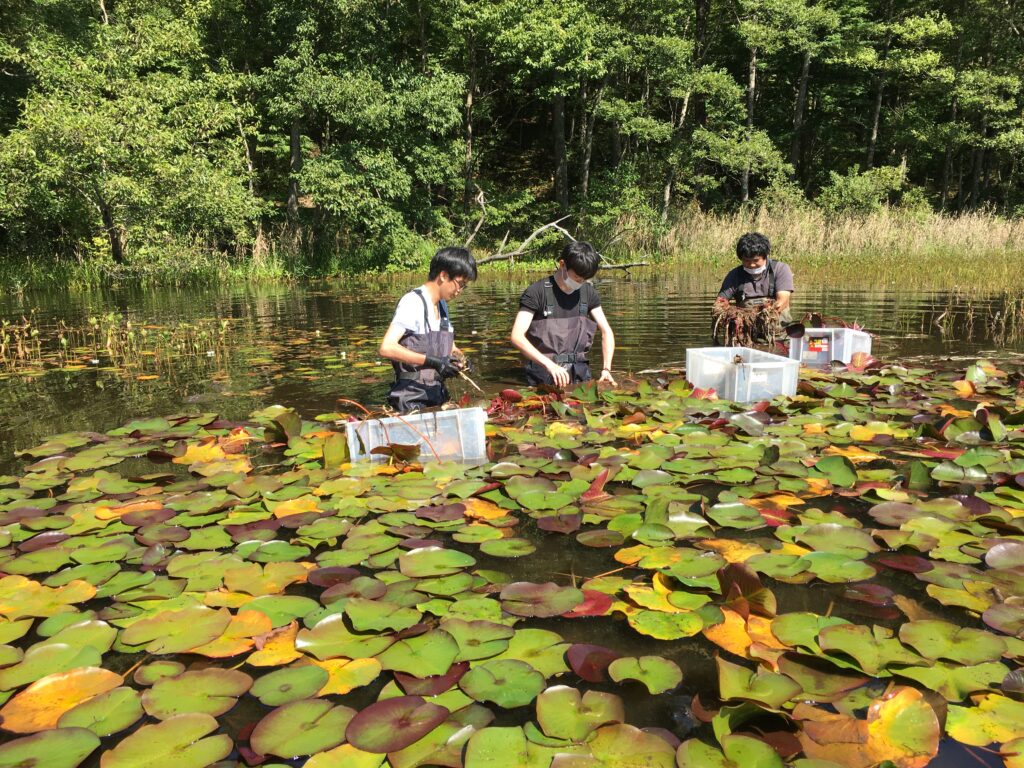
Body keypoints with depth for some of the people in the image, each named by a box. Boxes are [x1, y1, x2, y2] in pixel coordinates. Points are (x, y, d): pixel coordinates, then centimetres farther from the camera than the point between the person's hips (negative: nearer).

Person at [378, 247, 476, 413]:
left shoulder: (442, 304, 10)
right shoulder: (413, 301, -14)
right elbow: (386, 348, -23)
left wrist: (458, 356, 0)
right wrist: (432, 361, -25)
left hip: (438, 395, 7)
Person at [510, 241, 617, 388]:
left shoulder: (588, 292, 9)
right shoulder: (537, 292, -8)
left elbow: (606, 331, 9)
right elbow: (517, 336, -17)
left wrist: (606, 369, -7)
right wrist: (549, 365, -28)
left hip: (579, 372, 4)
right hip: (543, 375, -4)